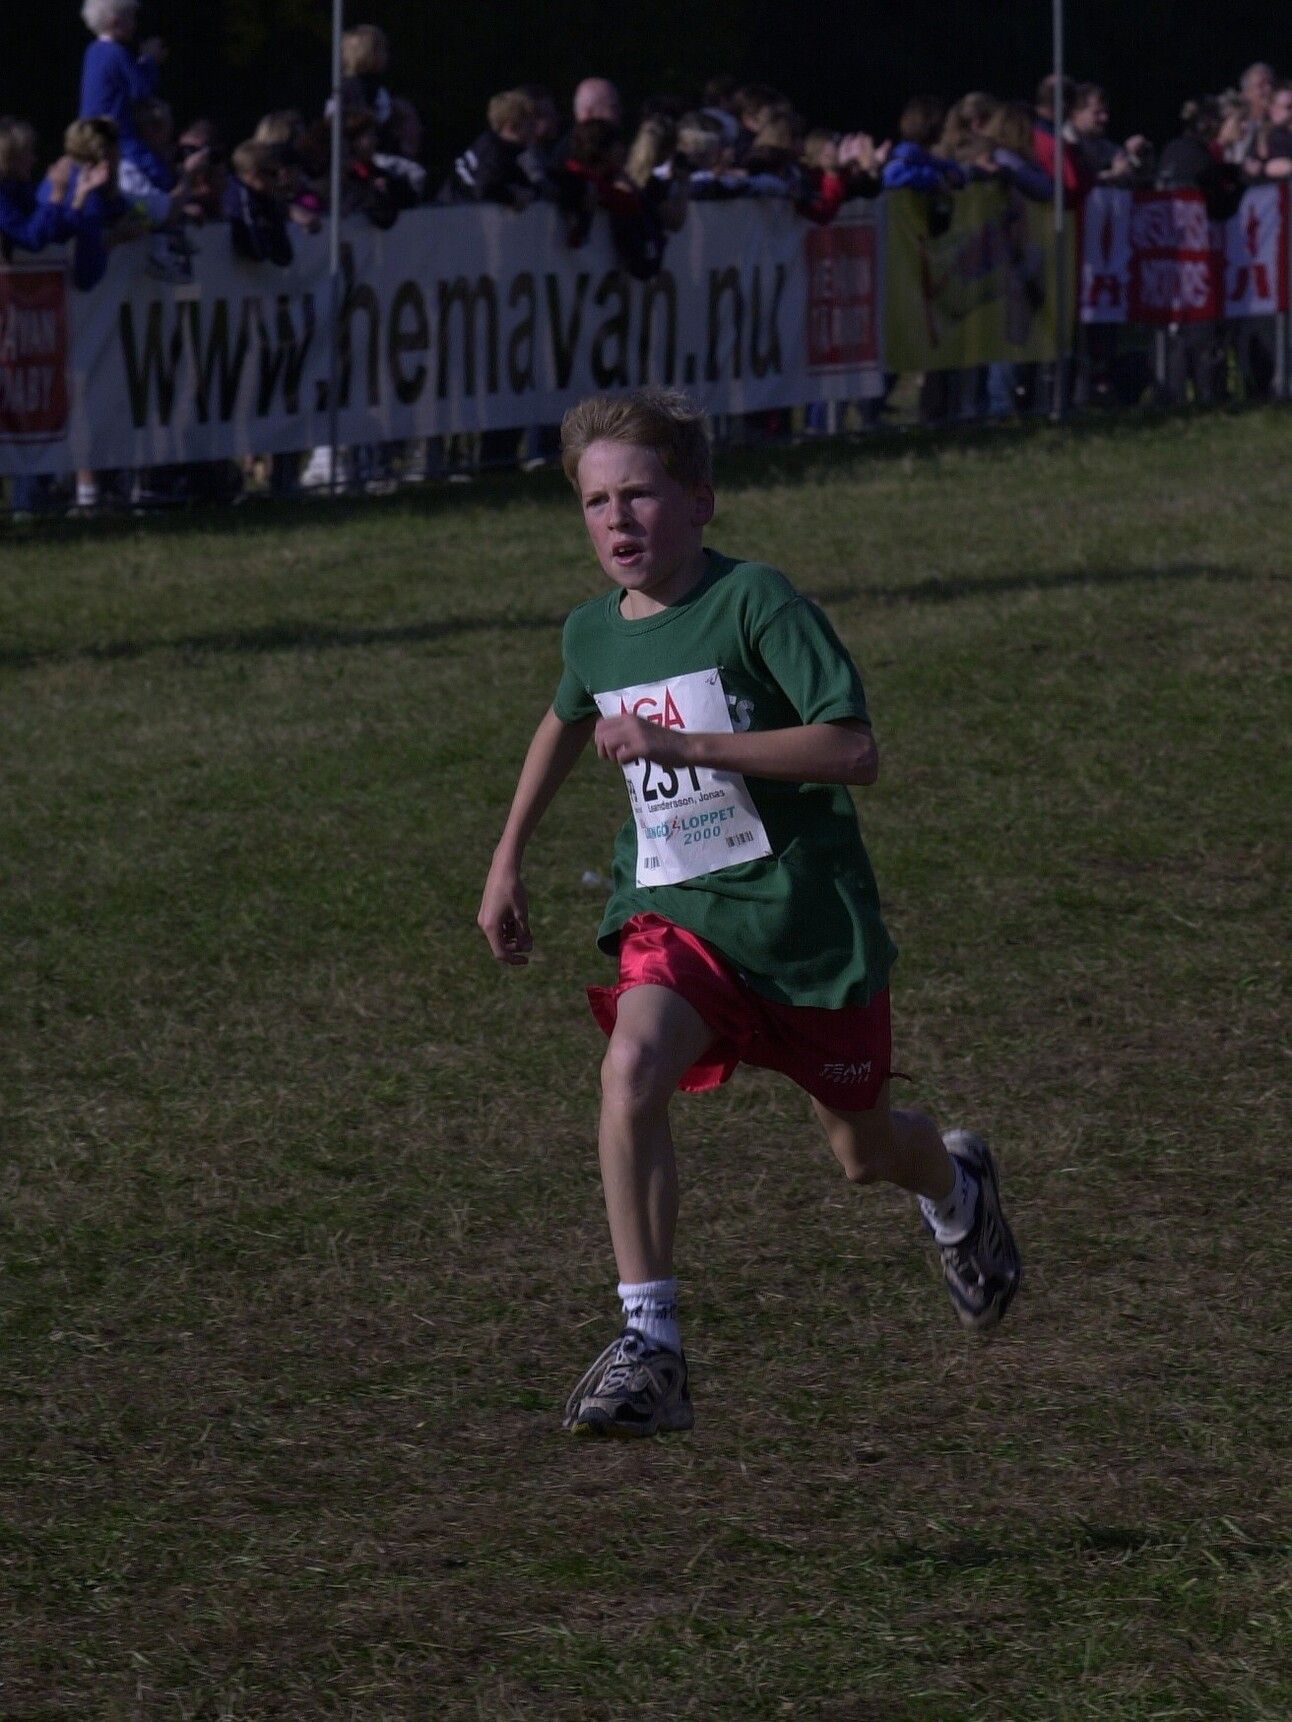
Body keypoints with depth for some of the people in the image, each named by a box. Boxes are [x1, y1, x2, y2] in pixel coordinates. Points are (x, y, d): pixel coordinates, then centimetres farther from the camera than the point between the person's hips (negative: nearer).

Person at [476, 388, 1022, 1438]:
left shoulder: (755, 603, -18)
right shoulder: (594, 634, 2)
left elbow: (854, 751, -26)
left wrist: (685, 744, -31)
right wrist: (508, 860, 24)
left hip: (804, 915, -3)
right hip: (673, 912, 3)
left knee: (866, 1152, 15)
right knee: (632, 1067, -29)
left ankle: (956, 1187, 55)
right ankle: (650, 1345, -26)